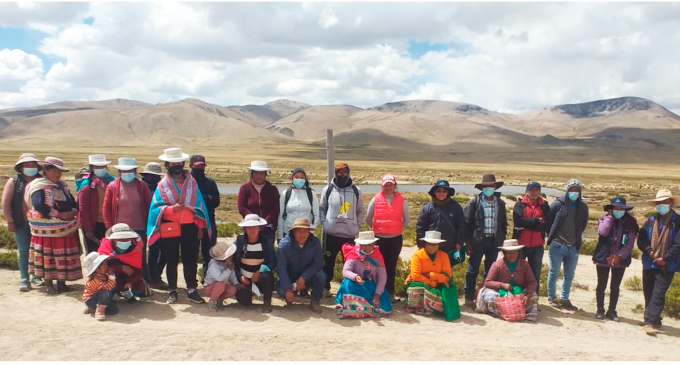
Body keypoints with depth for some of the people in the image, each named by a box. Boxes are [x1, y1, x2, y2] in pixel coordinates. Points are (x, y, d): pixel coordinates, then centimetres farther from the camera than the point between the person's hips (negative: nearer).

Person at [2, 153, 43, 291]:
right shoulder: (14, 181, 4)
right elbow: (5, 203, 3)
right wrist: (10, 221, -3)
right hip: (21, 223, -1)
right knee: (23, 251, 3)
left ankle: (37, 276, 20)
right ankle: (24, 280, 10)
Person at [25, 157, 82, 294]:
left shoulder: (62, 186, 14)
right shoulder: (39, 186, -10)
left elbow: (73, 203, 12)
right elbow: (39, 206, -23)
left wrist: (72, 212, -10)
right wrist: (59, 214, -21)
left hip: (65, 228, 7)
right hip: (47, 229, -7)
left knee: (64, 257, 10)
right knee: (48, 256, 1)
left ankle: (61, 283, 19)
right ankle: (48, 285, 10)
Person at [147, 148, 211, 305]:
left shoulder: (192, 182, 4)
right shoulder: (162, 185, 1)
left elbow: (199, 204, 4)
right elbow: (155, 207, -4)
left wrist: (200, 226, 0)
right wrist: (172, 208, -21)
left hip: (189, 227, 1)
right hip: (170, 228, -1)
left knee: (190, 259, 4)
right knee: (172, 261, 10)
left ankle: (191, 290, 14)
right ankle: (172, 291, 21)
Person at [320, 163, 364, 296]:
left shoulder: (356, 191, 4)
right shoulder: (328, 189, 1)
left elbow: (360, 211, 11)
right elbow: (321, 208, 8)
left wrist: (357, 226, 1)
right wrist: (324, 223, -4)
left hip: (350, 234, 1)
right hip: (331, 233, -1)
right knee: (328, 262, 8)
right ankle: (325, 287, 21)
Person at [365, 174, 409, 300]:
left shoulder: (402, 200, -2)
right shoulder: (375, 200, -2)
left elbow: (407, 220, 8)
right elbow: (368, 219, 8)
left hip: (396, 238, 0)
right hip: (379, 238, 0)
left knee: (391, 266, 8)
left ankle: (390, 292, 19)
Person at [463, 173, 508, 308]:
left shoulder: (500, 203, 8)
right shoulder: (474, 202, -3)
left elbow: (503, 223, 14)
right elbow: (467, 223, -4)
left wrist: (501, 240, 7)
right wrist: (468, 242, -8)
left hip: (494, 241, 4)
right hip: (478, 241, -3)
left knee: (490, 270, 11)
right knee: (473, 270, 2)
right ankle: (469, 297, 10)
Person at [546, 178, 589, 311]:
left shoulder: (583, 207, 6)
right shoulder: (558, 204, -7)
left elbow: (583, 225, 17)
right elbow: (548, 220, -1)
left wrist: (577, 237, 11)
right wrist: (552, 235, 0)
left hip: (573, 247, 5)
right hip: (557, 245, -4)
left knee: (569, 275, 11)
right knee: (554, 272, 4)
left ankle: (564, 299, 22)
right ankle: (551, 297, 16)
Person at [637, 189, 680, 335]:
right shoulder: (651, 221, 11)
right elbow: (641, 240, 7)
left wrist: (665, 258, -14)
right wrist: (649, 251, -10)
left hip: (666, 266, -5)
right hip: (649, 264, 5)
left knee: (658, 295, -10)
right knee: (648, 294, 11)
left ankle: (650, 322, -11)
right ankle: (654, 320, 25)